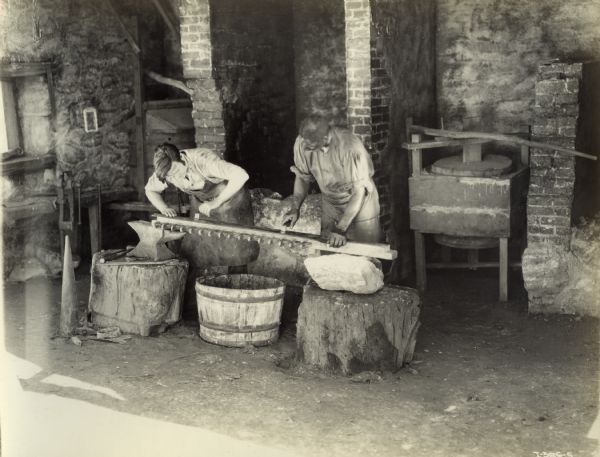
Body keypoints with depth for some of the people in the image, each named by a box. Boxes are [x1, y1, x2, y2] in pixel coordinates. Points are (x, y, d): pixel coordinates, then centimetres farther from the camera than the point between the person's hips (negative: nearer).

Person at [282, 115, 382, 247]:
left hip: (360, 206, -4)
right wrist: (295, 208, -12)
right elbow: (303, 177, 0)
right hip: (330, 205, 4)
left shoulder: (350, 146, -33)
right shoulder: (302, 143, -18)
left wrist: (340, 229, -31)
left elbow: (358, 192, -28)